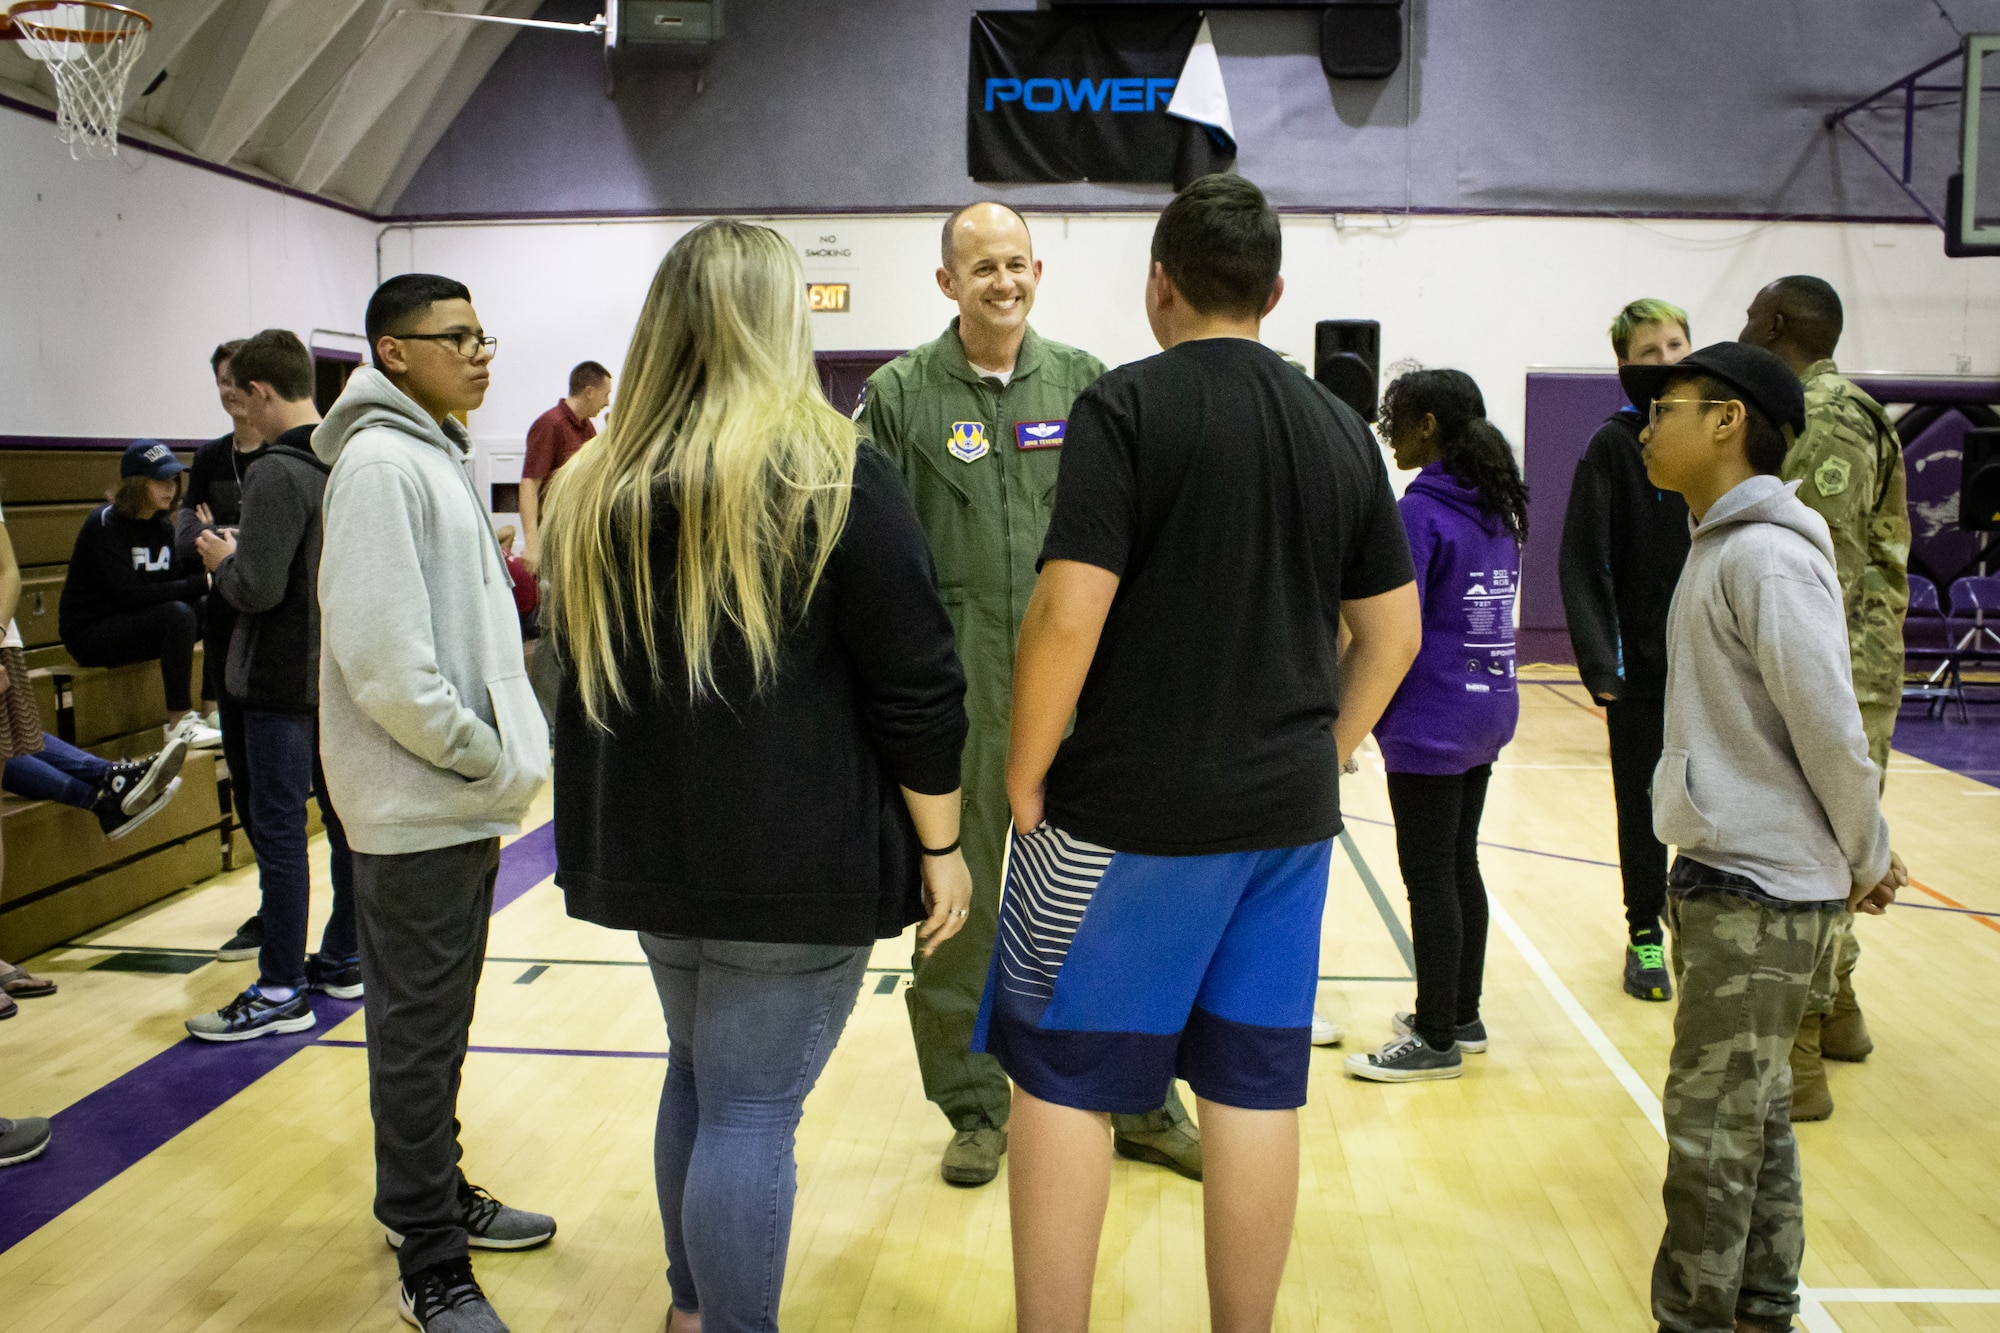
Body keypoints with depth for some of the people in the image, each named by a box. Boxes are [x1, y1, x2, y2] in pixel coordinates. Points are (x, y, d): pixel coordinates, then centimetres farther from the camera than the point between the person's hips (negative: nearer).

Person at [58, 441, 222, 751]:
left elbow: (173, 578, -2)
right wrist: (201, 584, -30)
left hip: (136, 622, 7)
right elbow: (129, 594, -26)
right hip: (91, 633, -7)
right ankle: (179, 722, -25)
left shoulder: (162, 524, 7)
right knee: (178, 614, -31)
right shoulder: (104, 525, -16)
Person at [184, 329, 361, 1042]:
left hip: (284, 681, -8)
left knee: (278, 830, -1)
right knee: (344, 817, 15)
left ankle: (282, 990, 5)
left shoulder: (277, 473, -18)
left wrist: (222, 562, -2)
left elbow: (258, 588, -24)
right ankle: (343, 959, 26)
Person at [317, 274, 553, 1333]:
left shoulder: (438, 456, 15)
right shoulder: (380, 463, -16)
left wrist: (505, 750, 11)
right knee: (419, 1030, 0)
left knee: (439, 1017, 20)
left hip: (464, 798, 10)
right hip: (418, 805, -10)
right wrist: (481, 755, -15)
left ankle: (439, 1196, 36)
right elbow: (381, 657, -24)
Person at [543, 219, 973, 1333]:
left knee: (699, 1075, 22)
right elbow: (917, 691, -13)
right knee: (754, 1111, 1)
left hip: (651, 852, 6)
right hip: (796, 861, -6)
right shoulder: (836, 476, -12)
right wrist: (940, 846, -3)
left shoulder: (597, 491, 5)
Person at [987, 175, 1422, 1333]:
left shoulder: (1125, 407, -9)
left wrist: (1025, 778, -7)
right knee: (1257, 1086, 13)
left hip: (1127, 812, -5)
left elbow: (1069, 615, -17)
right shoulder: (1341, 429, 8)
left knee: (1065, 1080, 8)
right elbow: (1394, 629, 10)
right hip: (1288, 815, 5)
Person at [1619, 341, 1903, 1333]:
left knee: (1712, 1124, 0)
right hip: (1733, 879, 10)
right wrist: (1860, 856, 17)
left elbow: (1831, 729, -19)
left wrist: (1868, 862, -6)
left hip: (1759, 896, -10)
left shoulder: (1767, 557, -18)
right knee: (1753, 1113, 19)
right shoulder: (1722, 546, 13)